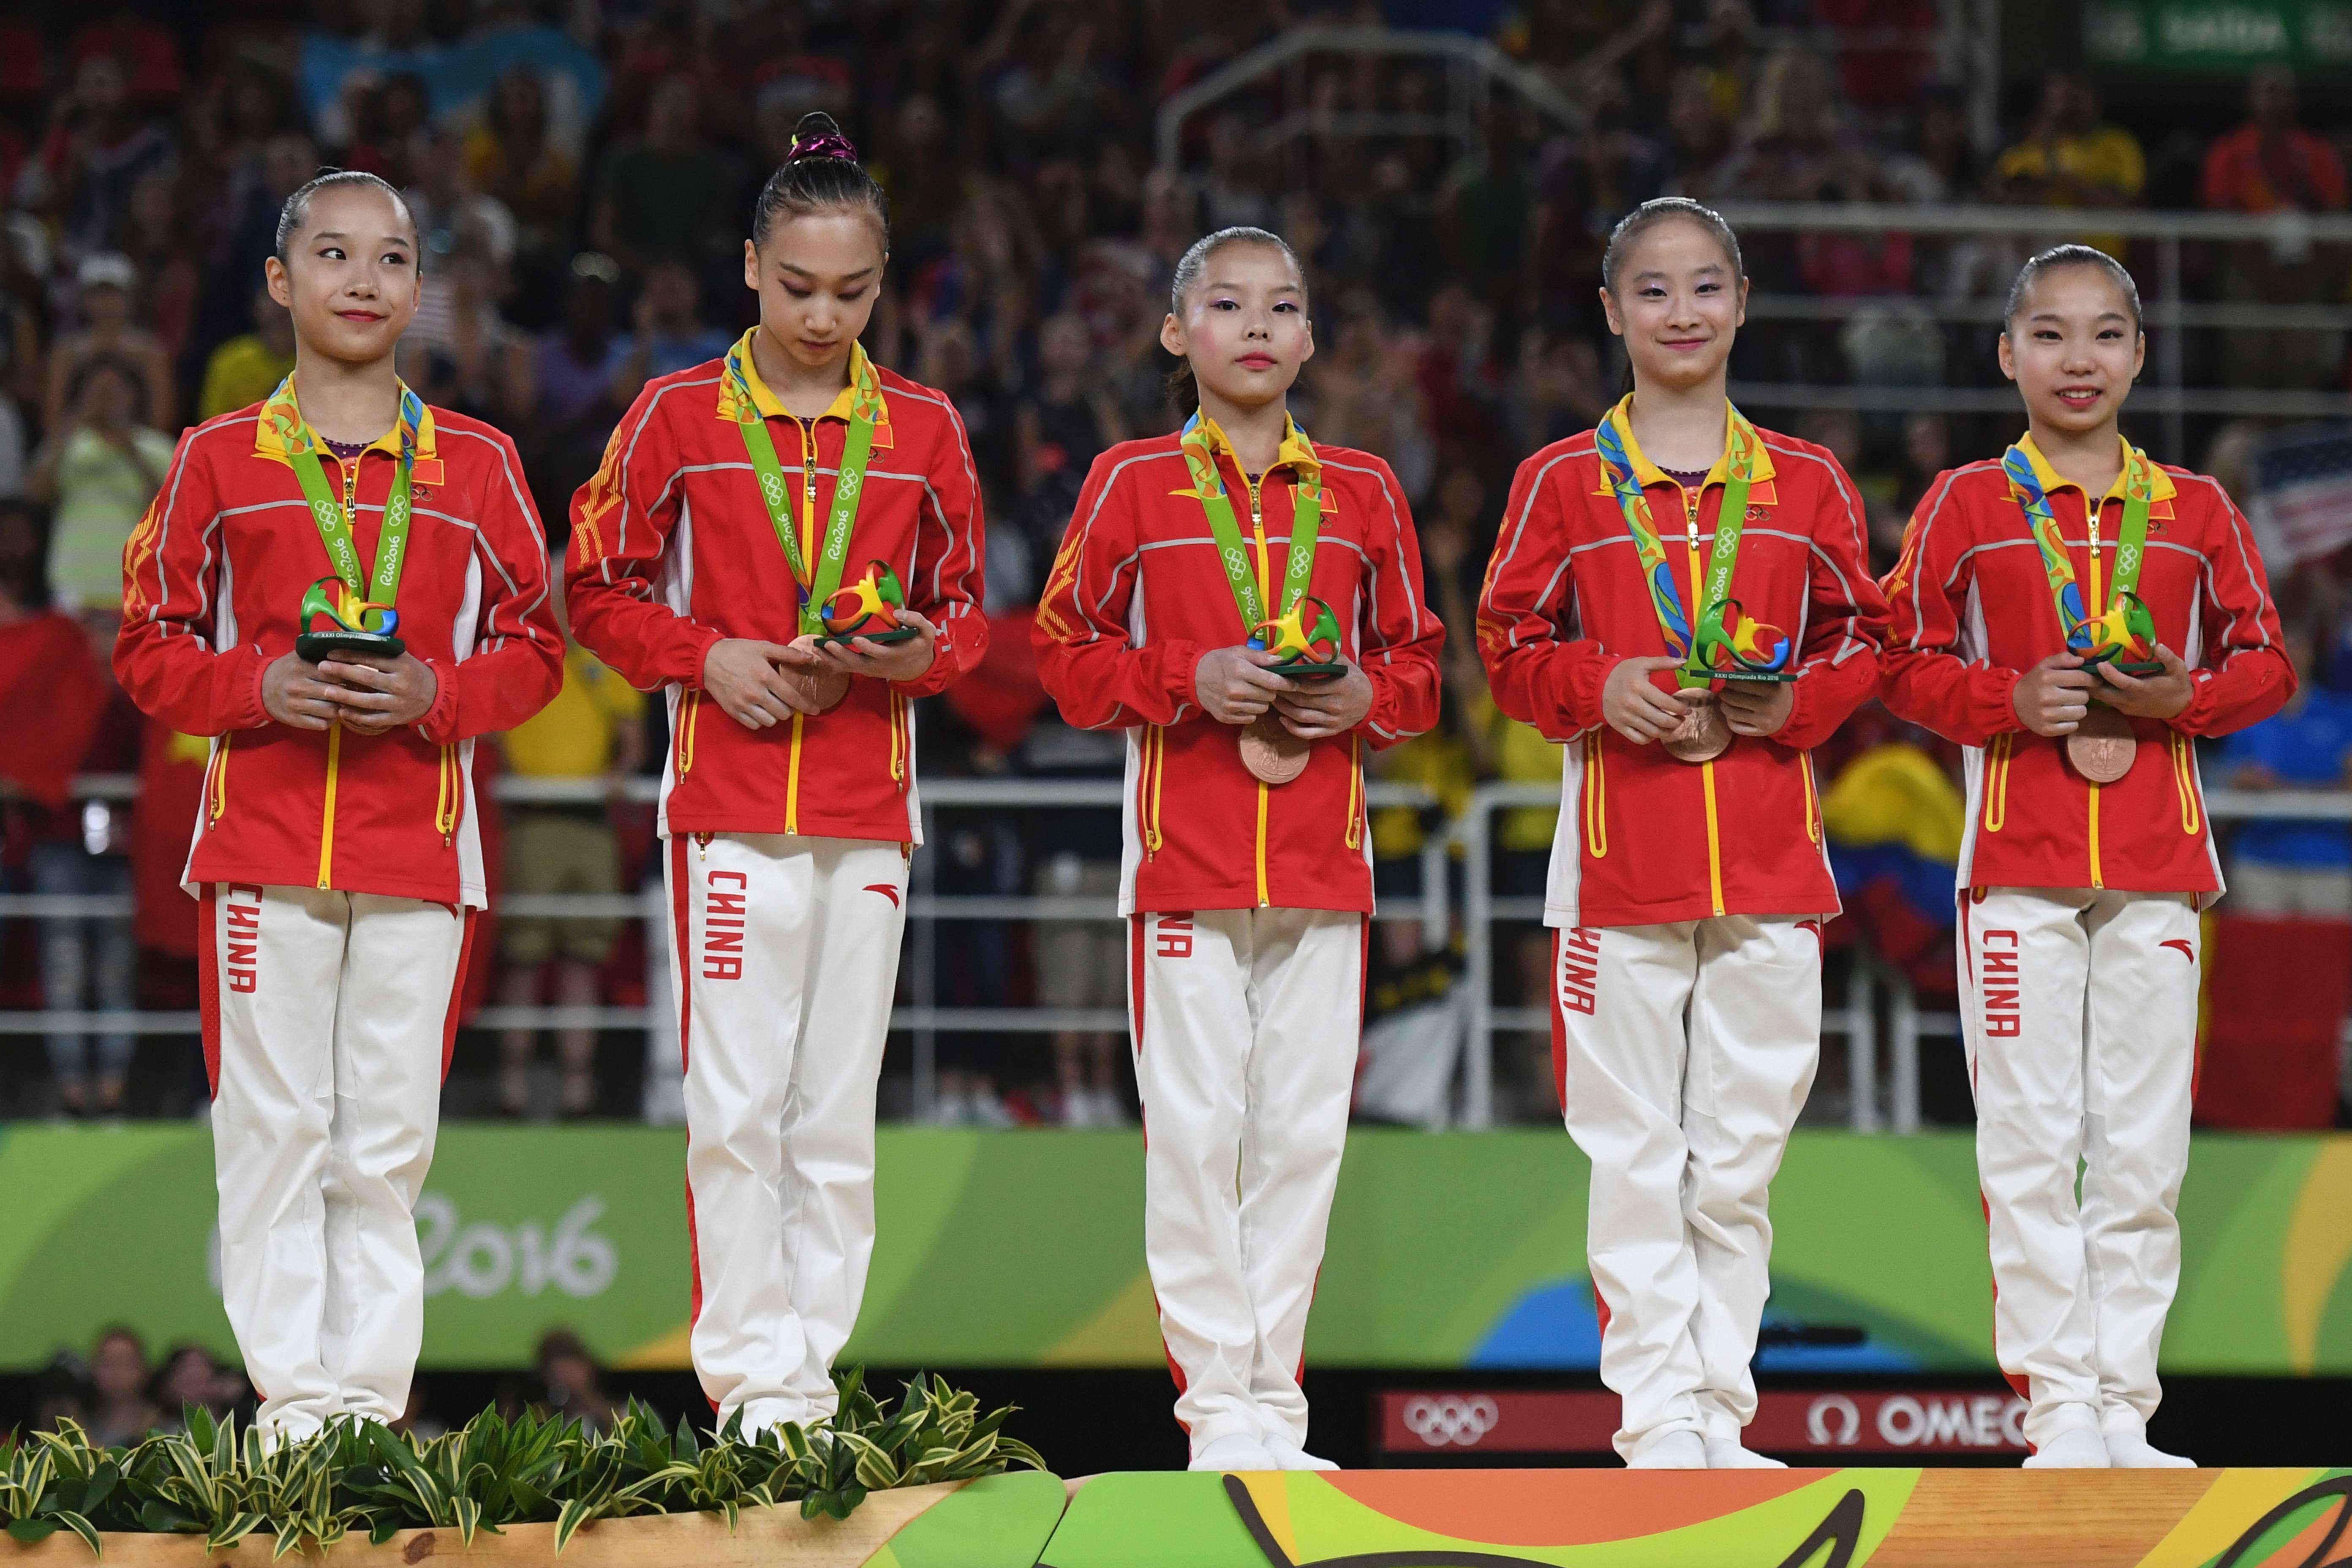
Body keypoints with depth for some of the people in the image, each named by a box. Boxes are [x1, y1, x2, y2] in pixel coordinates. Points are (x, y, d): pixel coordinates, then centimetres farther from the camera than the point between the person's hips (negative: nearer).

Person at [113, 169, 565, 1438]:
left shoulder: (476, 464, 9)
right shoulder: (218, 460, 7)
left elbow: (534, 650, 10)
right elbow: (150, 647, 7)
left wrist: (435, 694, -9)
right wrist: (260, 687, -11)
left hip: (419, 841, 1)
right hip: (263, 833, -1)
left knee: (390, 1133, 1)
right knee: (274, 1121, -4)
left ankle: (372, 1391, 5)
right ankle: (292, 1392, 0)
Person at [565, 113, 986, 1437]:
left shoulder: (923, 430, 8)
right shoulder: (680, 417, 3)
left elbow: (968, 615, 14)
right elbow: (603, 593, 7)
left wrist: (915, 654, -7)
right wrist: (709, 658, -8)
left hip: (870, 806, 2)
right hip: (730, 798, -2)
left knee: (840, 1110, 3)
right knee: (738, 1105, -6)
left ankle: (813, 1373, 8)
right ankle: (752, 1377, -1)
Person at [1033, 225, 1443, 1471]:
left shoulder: (1362, 491, 11)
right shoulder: (1133, 482, 4)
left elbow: (1418, 659, 16)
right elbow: (1068, 650, 3)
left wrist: (1366, 696, -5)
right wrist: (1189, 681, -12)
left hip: (1324, 854, 3)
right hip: (1185, 847, -3)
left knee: (1305, 1131, 2)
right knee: (1196, 1128, -4)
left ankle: (1276, 1402, 8)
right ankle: (1219, 1403, 0)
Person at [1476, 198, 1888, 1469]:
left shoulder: (1807, 483, 10)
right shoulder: (1561, 482, 5)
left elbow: (1862, 637, 13)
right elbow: (1510, 647, 6)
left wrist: (1797, 702, -6)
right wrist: (1599, 688, -12)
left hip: (1770, 851, 2)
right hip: (1620, 842, -2)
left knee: (1742, 1149, 3)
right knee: (1636, 1151, -2)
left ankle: (1721, 1410, 9)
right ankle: (1656, 1411, 2)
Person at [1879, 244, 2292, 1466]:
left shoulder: (2194, 512, 10)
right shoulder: (1965, 506, 5)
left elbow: (2266, 663, 12)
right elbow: (1906, 663, 5)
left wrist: (2185, 698, -8)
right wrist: (2011, 702, -12)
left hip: (2158, 861, 2)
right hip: (2019, 856, -2)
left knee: (2144, 1145, 2)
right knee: (2029, 1137, -4)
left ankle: (2126, 1412, 7)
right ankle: (2058, 1408, 0)